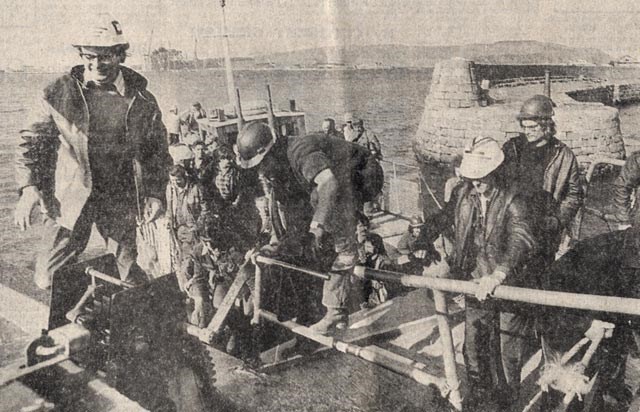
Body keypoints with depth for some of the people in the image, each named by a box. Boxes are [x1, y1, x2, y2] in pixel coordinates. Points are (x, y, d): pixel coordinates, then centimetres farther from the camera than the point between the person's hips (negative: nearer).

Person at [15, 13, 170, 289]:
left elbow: (156, 149, 8)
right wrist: (28, 187, -10)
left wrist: (155, 193, 3)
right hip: (67, 199, 0)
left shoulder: (142, 100, -2)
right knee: (50, 279, 7)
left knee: (128, 272, 13)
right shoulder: (58, 93, -4)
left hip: (120, 202, 0)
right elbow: (32, 140, 1)